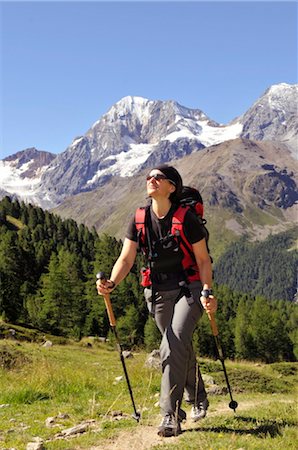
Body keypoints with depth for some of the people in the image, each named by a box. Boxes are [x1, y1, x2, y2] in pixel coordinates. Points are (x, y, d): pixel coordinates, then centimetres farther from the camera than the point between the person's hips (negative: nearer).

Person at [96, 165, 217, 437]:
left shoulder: (186, 218, -13)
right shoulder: (140, 220, -2)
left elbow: (203, 259, -9)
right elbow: (126, 258, -5)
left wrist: (207, 292, -23)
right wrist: (111, 284, -23)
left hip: (189, 288, -4)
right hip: (159, 292, 5)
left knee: (173, 345, -22)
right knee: (181, 349, 16)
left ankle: (171, 416, -17)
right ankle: (198, 399, 41)